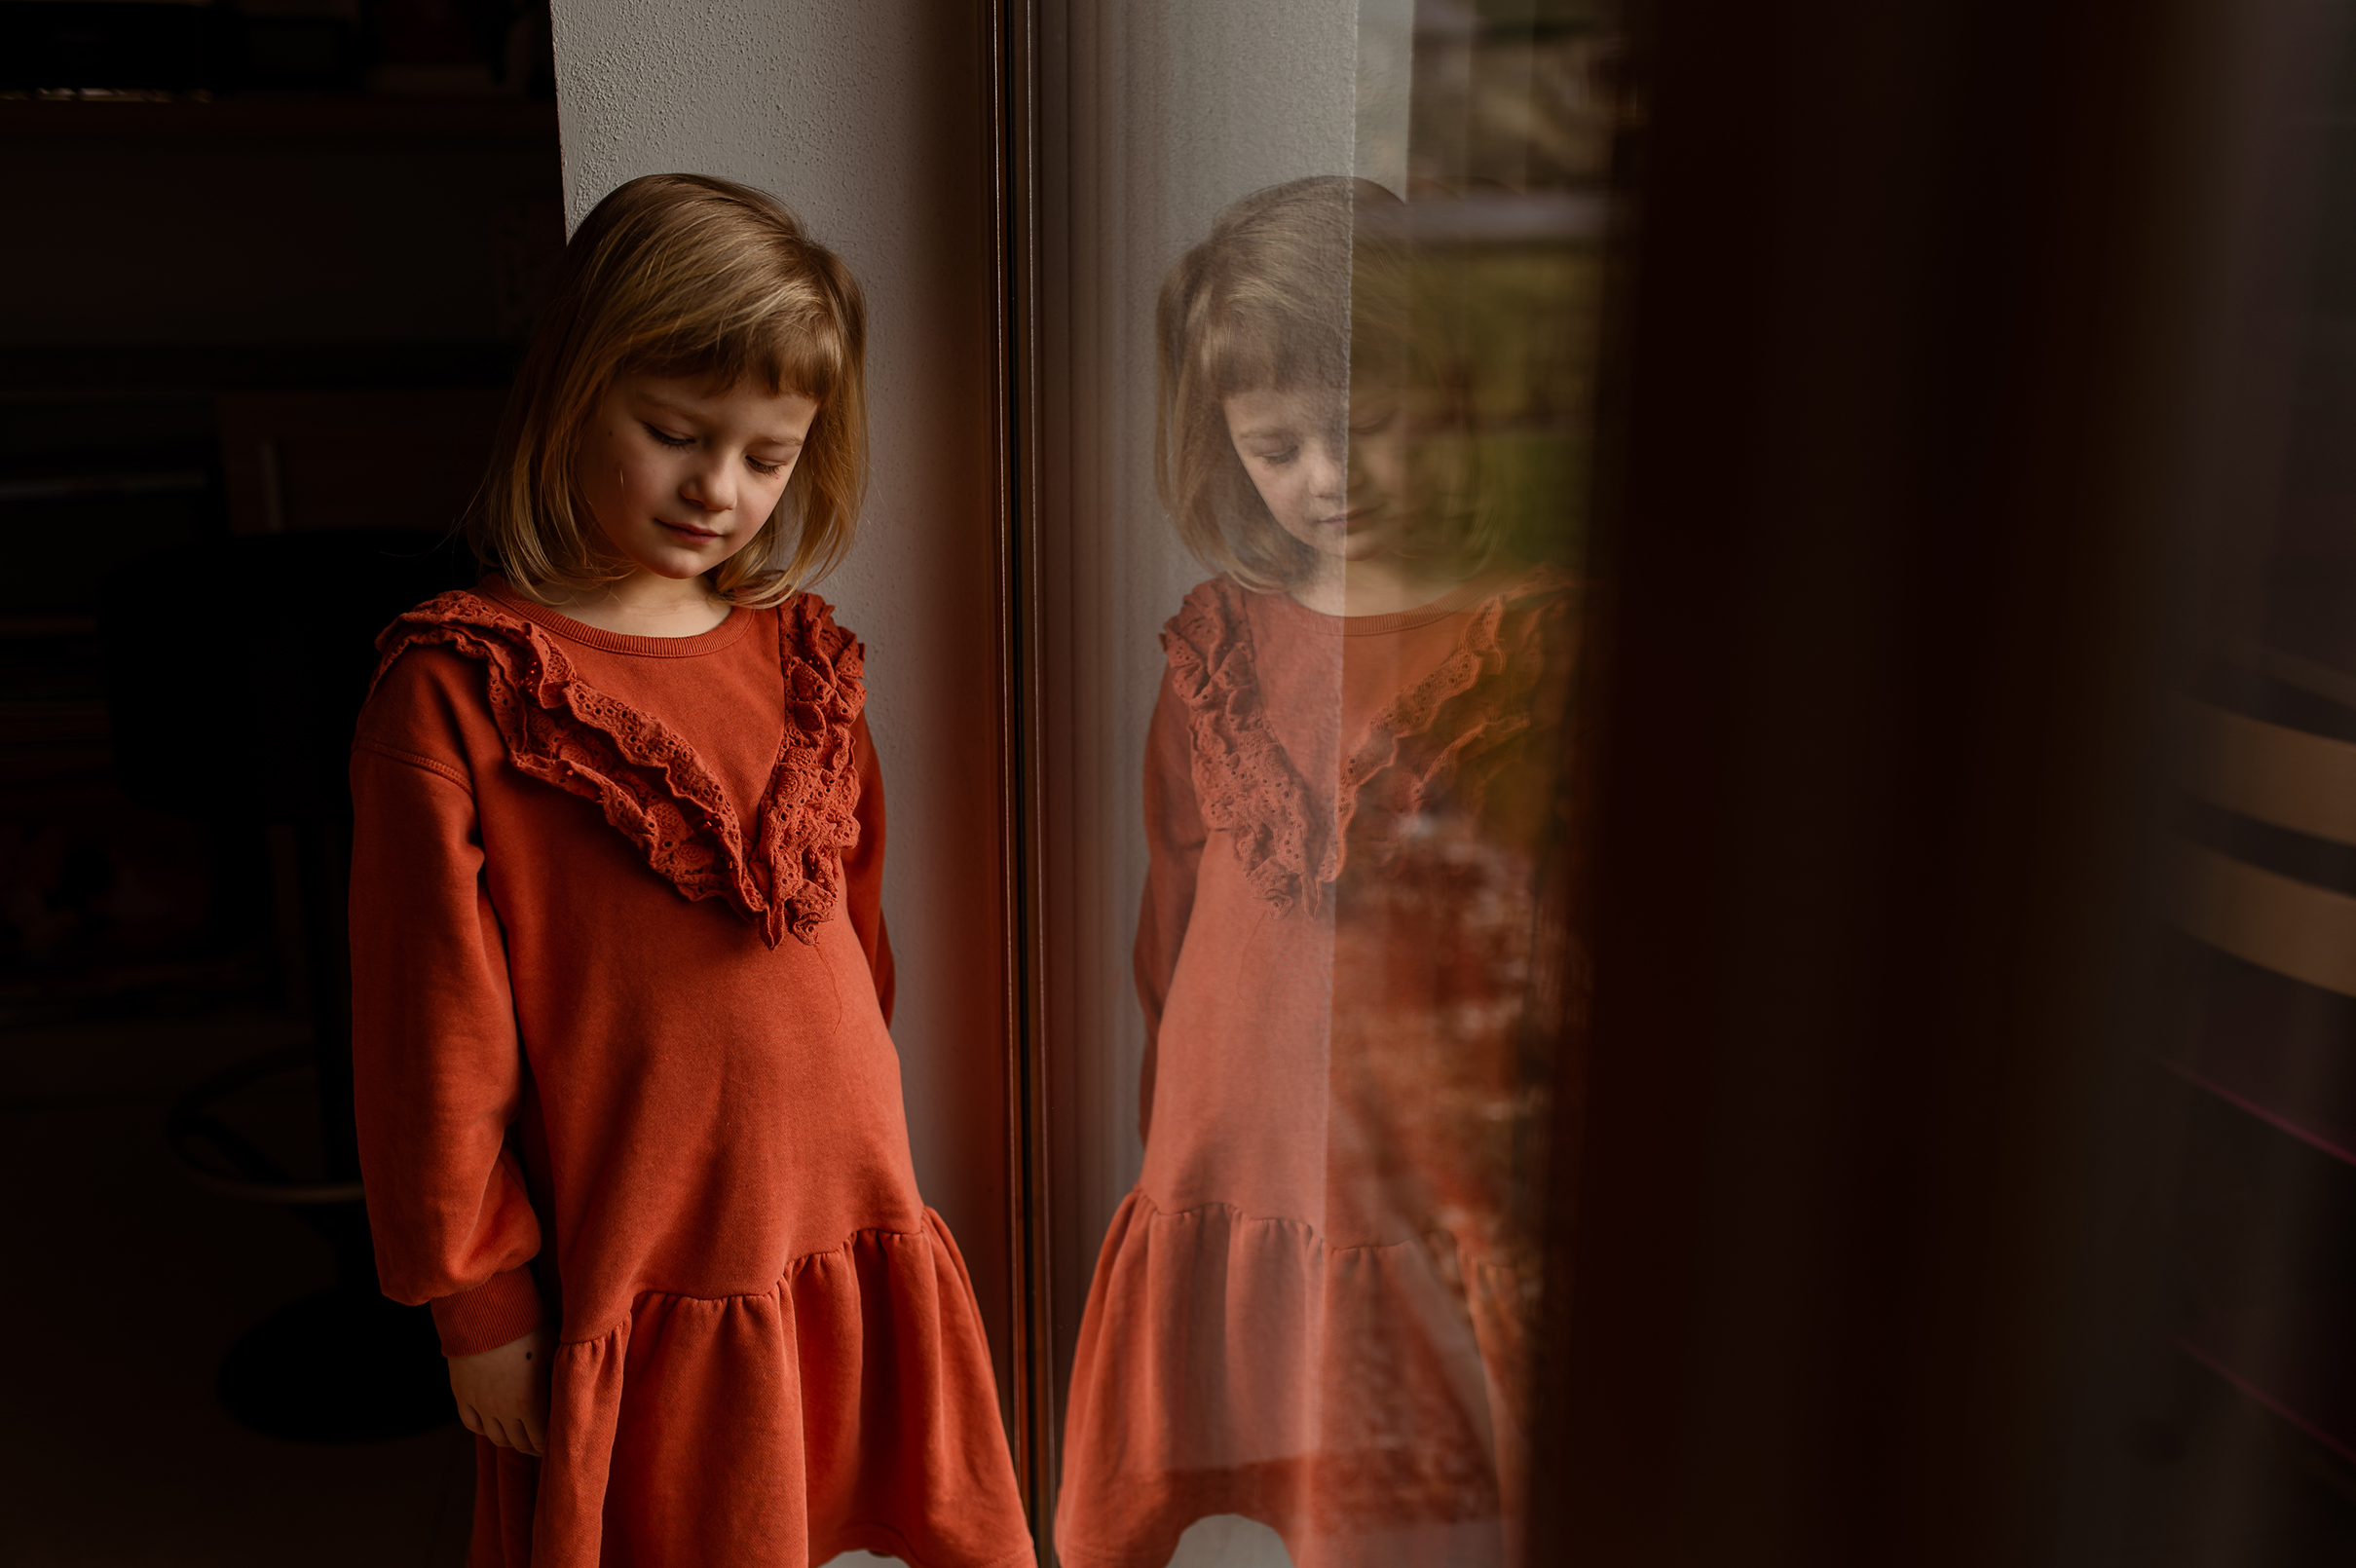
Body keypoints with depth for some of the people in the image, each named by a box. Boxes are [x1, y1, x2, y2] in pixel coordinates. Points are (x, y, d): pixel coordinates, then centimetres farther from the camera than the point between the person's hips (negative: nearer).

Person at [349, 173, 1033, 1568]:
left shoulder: (801, 655, 5)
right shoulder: (460, 689, -10)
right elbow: (436, 1025, -8)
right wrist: (479, 1296, -5)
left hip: (855, 1256, 5)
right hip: (632, 1298, -4)